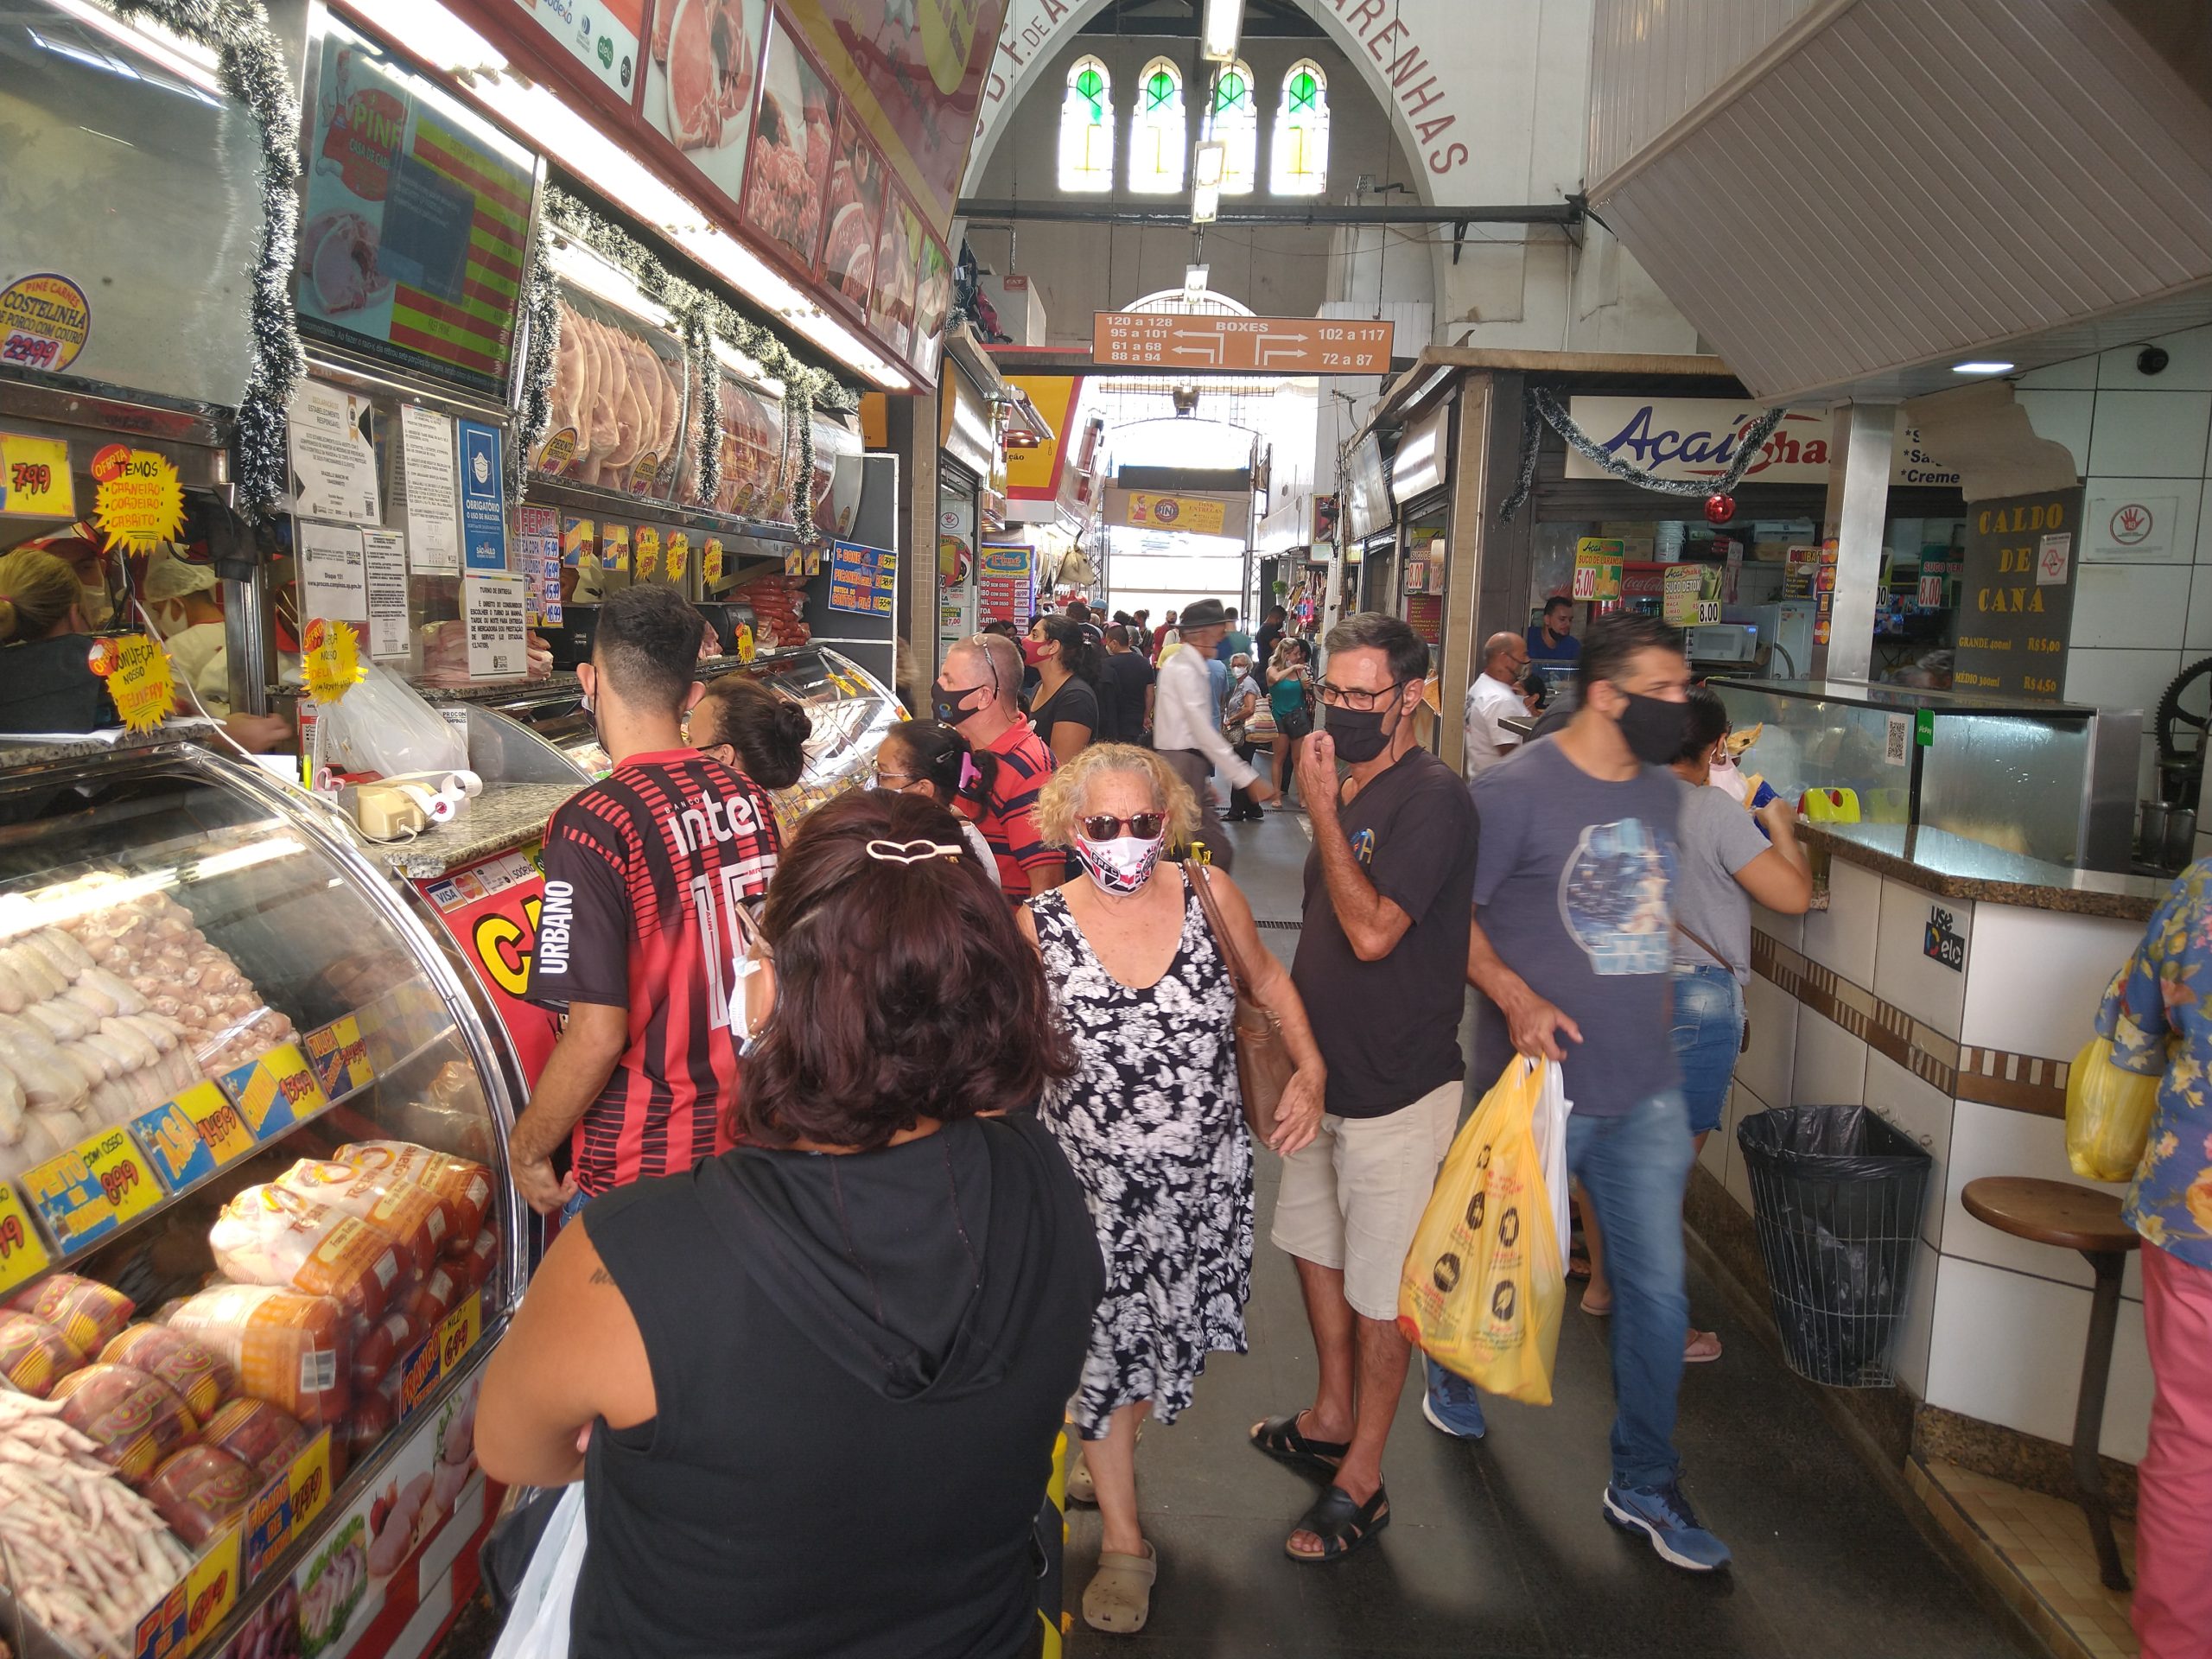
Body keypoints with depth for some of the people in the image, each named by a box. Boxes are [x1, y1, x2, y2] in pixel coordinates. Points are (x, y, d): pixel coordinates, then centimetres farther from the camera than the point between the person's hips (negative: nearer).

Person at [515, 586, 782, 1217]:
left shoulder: (595, 823, -21)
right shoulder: (743, 796, -2)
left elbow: (598, 1034, -22)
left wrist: (526, 1148, -6)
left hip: (639, 1170, -6)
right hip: (747, 1137, 6)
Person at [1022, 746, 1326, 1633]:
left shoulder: (1208, 893, -9)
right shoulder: (1040, 926, -12)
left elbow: (1267, 977, 8)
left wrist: (1310, 1067, -2)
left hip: (1206, 1178, 2)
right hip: (1097, 1185, -2)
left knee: (1166, 1334, 18)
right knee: (1105, 1346, 7)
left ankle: (1105, 1450, 48)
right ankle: (1122, 1540, 28)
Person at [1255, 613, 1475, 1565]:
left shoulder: (1431, 797, -19)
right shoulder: (1346, 789, 7)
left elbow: (1373, 931, -27)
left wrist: (1321, 809, -24)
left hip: (1396, 1088, -9)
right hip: (1325, 1071, 9)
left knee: (1380, 1287, 5)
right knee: (1313, 1242, 22)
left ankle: (1361, 1482, 21)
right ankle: (1332, 1418, 42)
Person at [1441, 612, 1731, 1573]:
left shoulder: (1661, 790, 8)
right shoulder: (1516, 791, -15)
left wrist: (1657, 1033, 16)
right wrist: (1517, 997, -26)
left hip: (1645, 1094, 6)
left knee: (1656, 1286, 9)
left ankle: (1645, 1486, 26)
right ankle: (1454, 1382, 45)